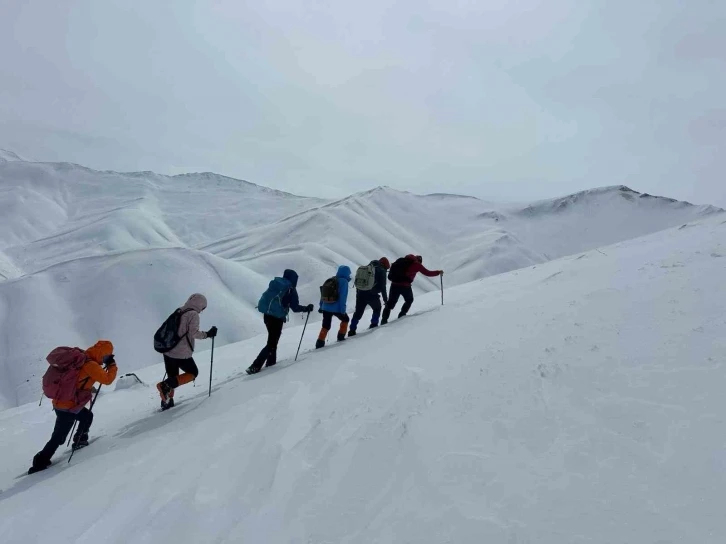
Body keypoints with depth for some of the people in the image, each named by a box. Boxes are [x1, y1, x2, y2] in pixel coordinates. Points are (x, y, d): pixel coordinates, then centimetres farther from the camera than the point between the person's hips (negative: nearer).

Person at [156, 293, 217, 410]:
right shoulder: (193, 314, -11)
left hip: (168, 351, 8)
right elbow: (194, 333, -20)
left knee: (172, 377, 22)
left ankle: (167, 402, 20)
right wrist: (208, 334, -7)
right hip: (182, 354, -7)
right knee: (193, 373, 12)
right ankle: (166, 385, -5)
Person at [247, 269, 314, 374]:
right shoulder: (290, 290, -7)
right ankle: (255, 367, -8)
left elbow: (266, 297, 19)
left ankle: (271, 361, 32)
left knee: (272, 340, 24)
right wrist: (307, 308, 8)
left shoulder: (274, 283, 11)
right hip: (277, 317, -7)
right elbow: (295, 307, -6)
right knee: (272, 343, -1)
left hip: (267, 314, 7)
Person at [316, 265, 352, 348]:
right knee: (345, 319, 22)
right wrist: (342, 309, -15)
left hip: (325, 307, 6)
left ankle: (319, 343, 5)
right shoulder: (344, 281, -8)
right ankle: (341, 337, 24)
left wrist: (321, 306, 18)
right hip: (336, 308, -6)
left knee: (326, 326, 13)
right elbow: (343, 297, -16)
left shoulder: (330, 280, 14)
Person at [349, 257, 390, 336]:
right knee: (377, 309, 22)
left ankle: (352, 330, 6)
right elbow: (382, 287, -5)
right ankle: (373, 325, 17)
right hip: (372, 295, -5)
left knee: (358, 312, 11)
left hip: (360, 293, 5)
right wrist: (385, 299, 1)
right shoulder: (381, 271, 0)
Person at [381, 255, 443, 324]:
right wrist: (439, 272, 23)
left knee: (391, 302, 10)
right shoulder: (416, 264, 7)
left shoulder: (402, 260, 21)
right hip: (405, 285, -4)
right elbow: (428, 273, 10)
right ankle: (402, 315, 17)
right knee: (409, 300, 23)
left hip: (394, 284, 4)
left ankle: (384, 319, 1)